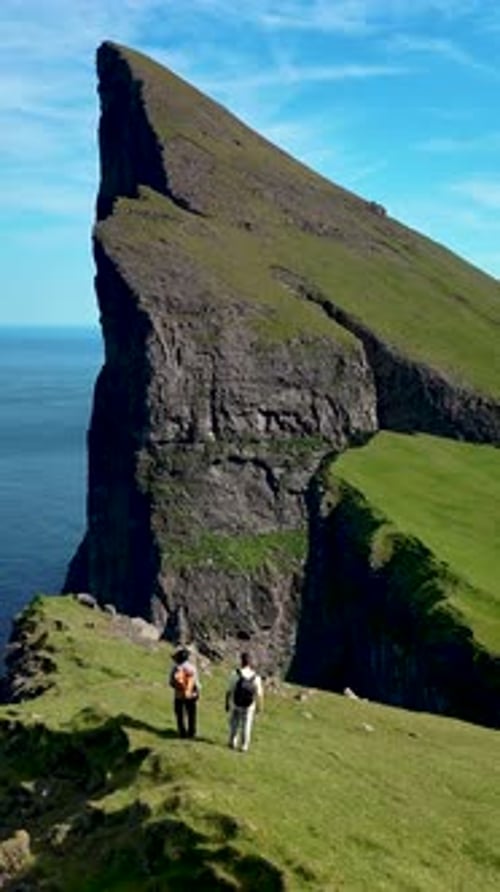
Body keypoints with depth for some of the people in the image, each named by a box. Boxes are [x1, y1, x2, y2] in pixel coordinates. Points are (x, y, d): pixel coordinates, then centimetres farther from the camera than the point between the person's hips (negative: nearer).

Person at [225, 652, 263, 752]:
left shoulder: (235, 674, -17)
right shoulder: (256, 677, -13)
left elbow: (229, 691, -12)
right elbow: (259, 694, -9)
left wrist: (227, 703, 1)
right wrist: (260, 706, 7)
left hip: (235, 704, 0)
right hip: (249, 706, 1)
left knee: (234, 723, 20)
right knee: (246, 725, 14)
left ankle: (233, 742, 25)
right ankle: (244, 746, 18)